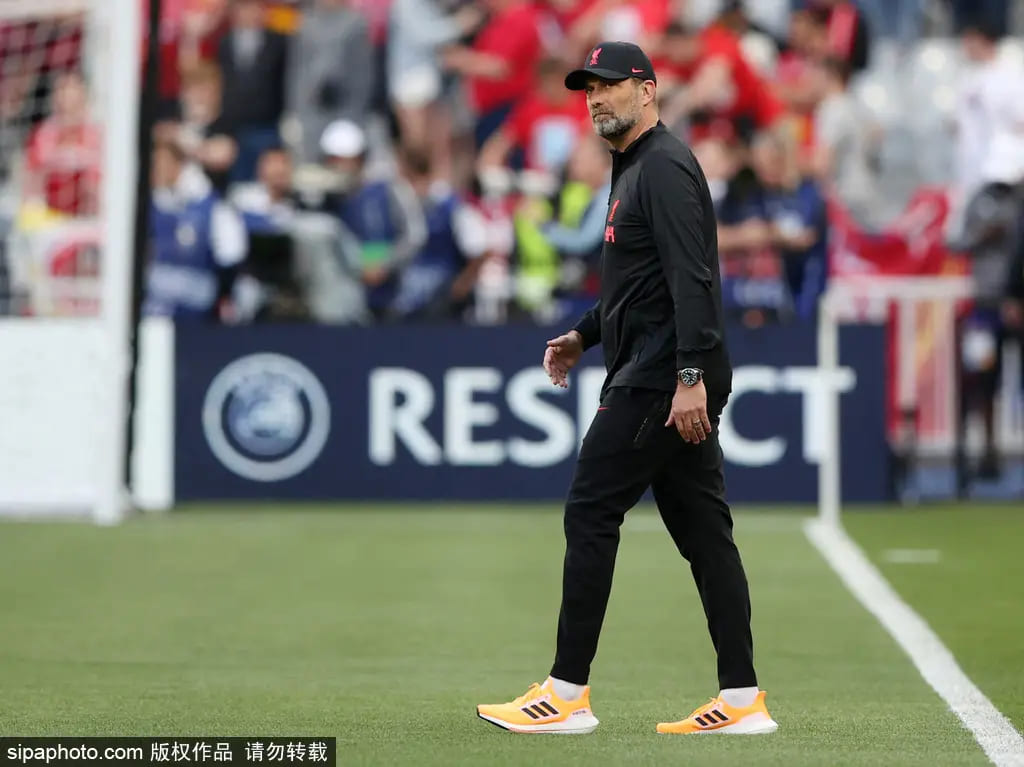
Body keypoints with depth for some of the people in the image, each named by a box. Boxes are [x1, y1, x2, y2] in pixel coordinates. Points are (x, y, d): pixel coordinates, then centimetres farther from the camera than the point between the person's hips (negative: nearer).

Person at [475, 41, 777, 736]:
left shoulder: (664, 166, -12)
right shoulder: (634, 168, 21)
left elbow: (692, 279, -22)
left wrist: (690, 375, -28)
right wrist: (585, 335, 22)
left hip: (660, 379, -11)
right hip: (674, 382, 11)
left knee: (590, 514, -7)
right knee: (702, 527, 7)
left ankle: (568, 695, -4)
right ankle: (742, 699, 5)